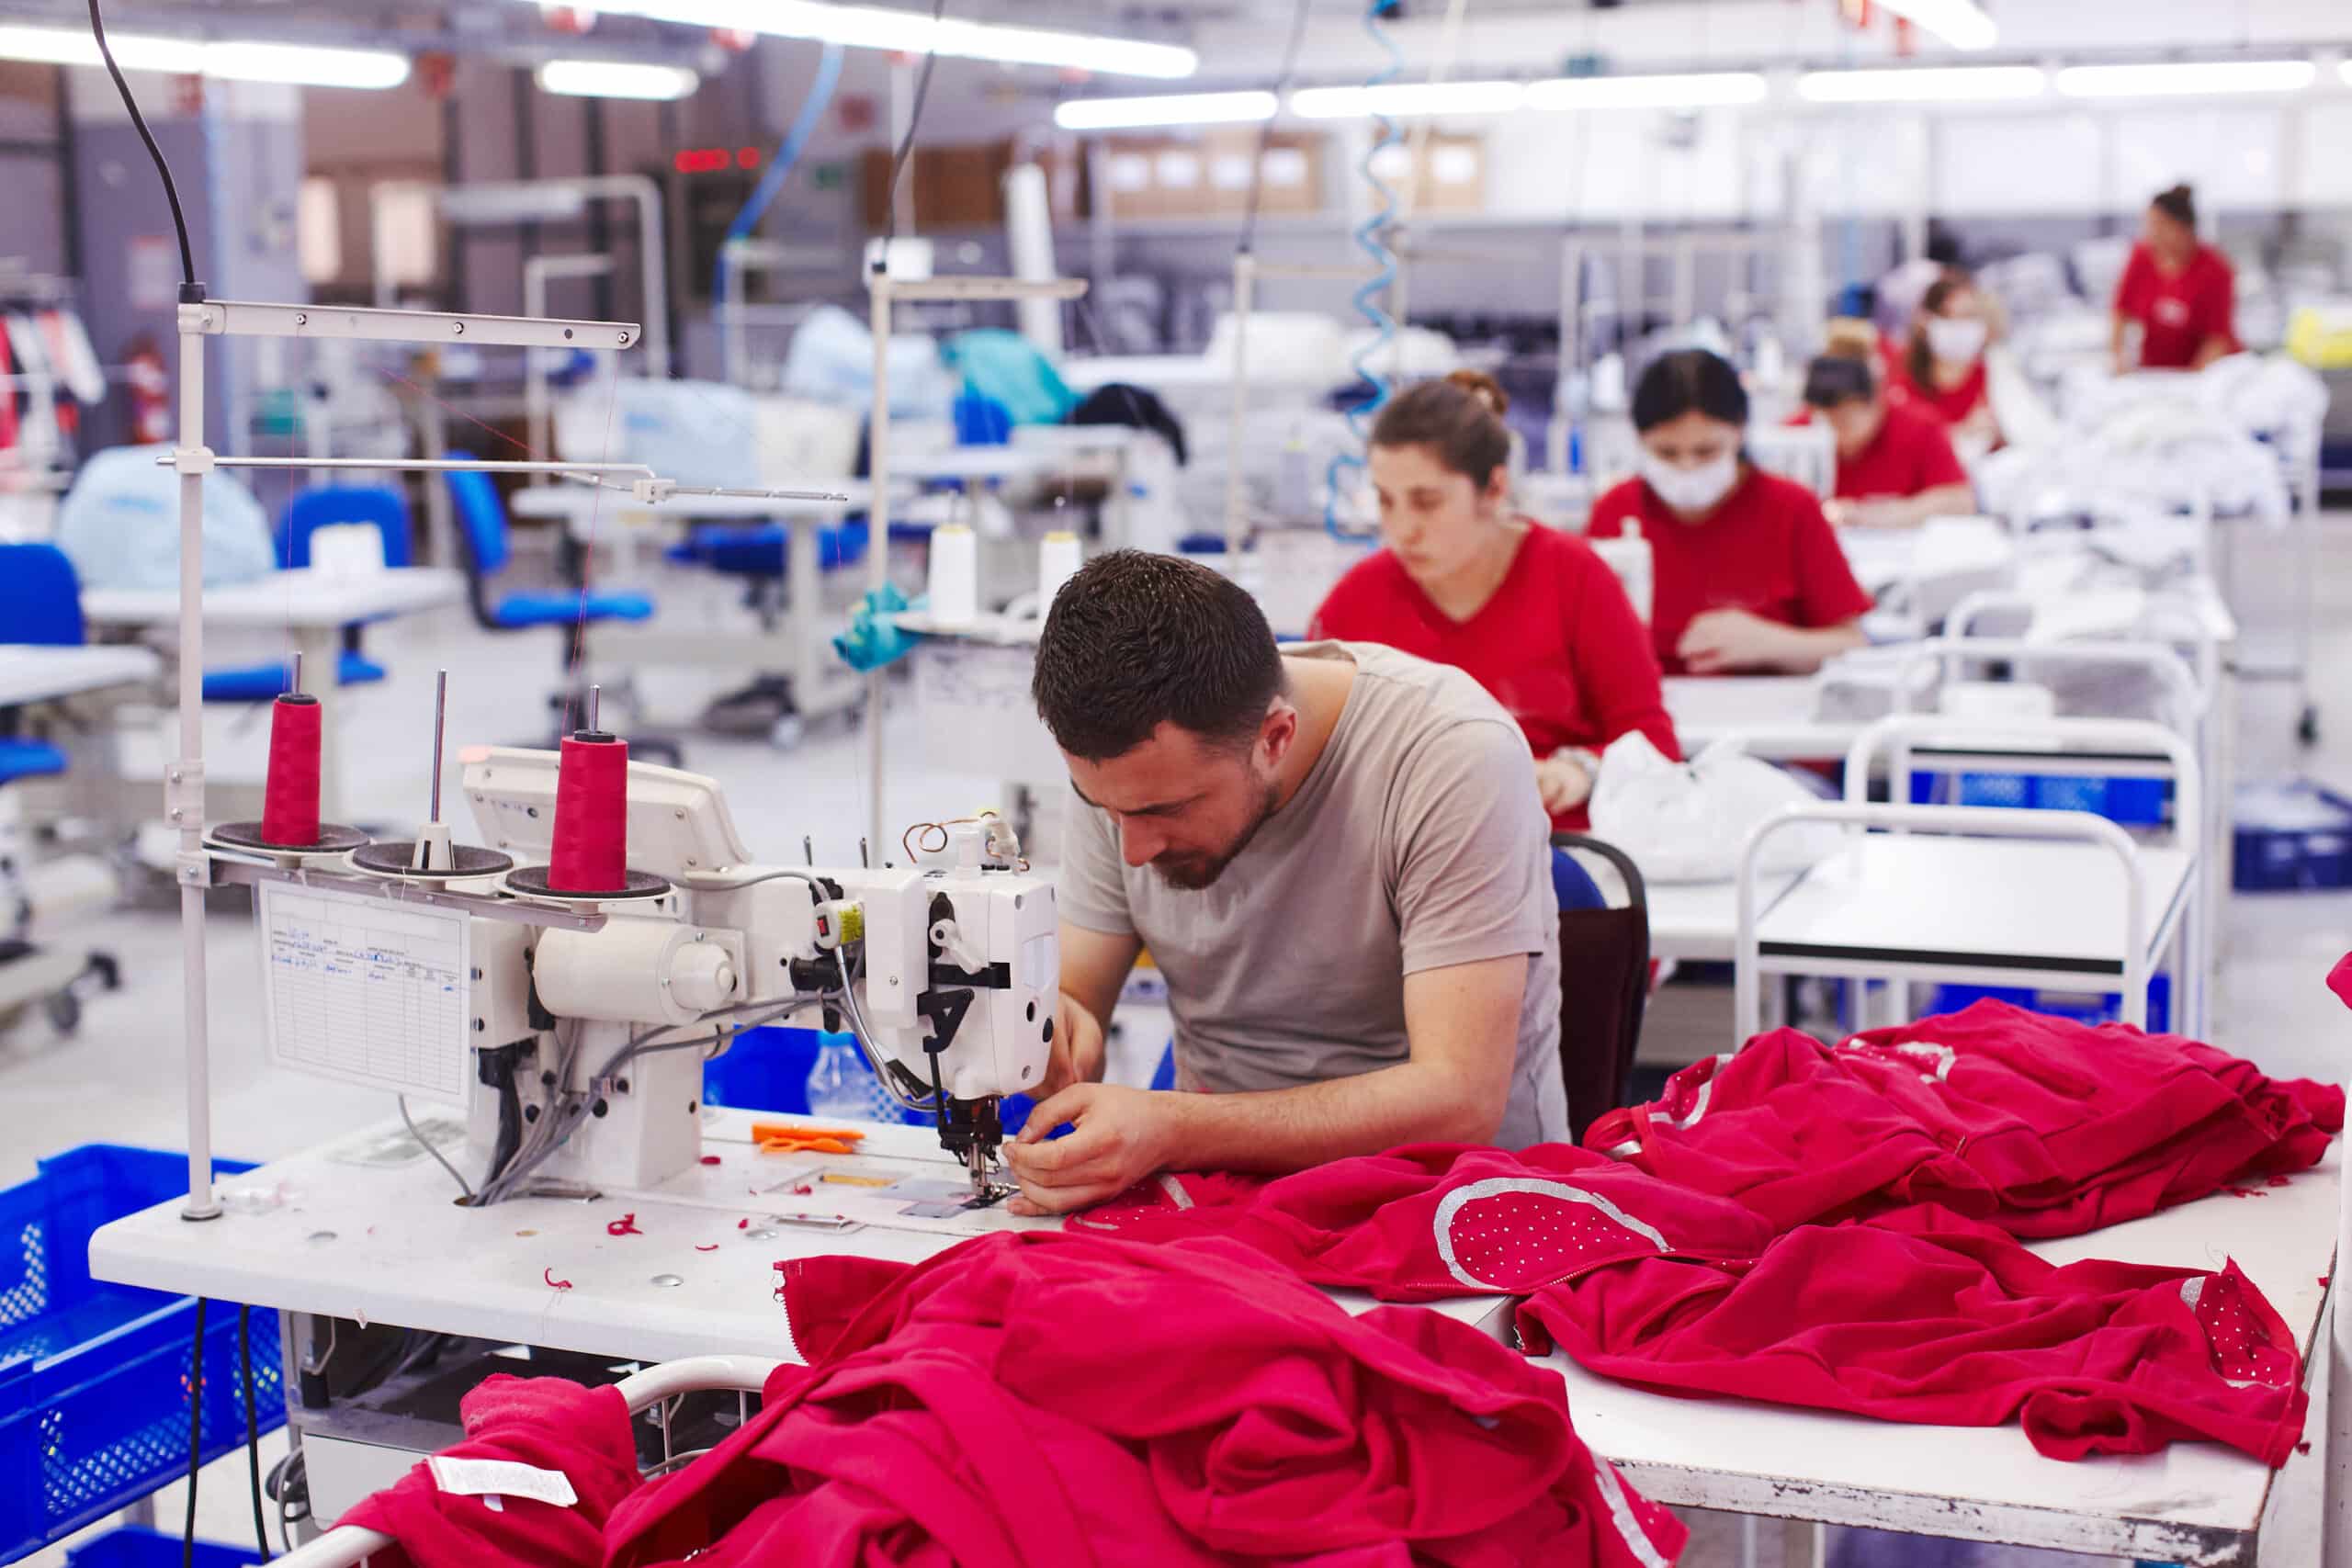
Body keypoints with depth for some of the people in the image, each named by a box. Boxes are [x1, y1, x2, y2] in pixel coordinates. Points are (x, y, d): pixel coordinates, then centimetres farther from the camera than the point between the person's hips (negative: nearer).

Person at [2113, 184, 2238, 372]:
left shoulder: (2214, 270, -12)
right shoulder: (2142, 256, -3)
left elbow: (2219, 337, -13)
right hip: (2152, 370, 4)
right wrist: (2120, 357, -12)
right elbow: (2121, 313, 1)